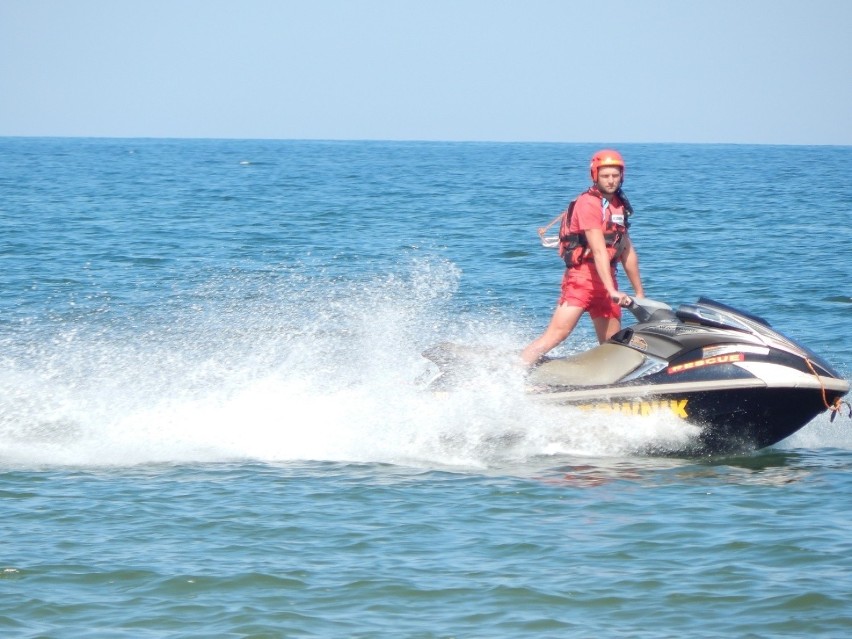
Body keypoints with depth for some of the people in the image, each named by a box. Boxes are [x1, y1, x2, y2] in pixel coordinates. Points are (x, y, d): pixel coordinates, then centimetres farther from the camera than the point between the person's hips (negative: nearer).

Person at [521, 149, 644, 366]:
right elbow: (599, 250, -20)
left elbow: (628, 252, 21)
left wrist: (639, 293, 20)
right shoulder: (588, 203, -11)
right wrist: (612, 290, -28)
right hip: (582, 275, -8)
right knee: (557, 334, -18)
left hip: (606, 278, 8)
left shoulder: (619, 206, 15)